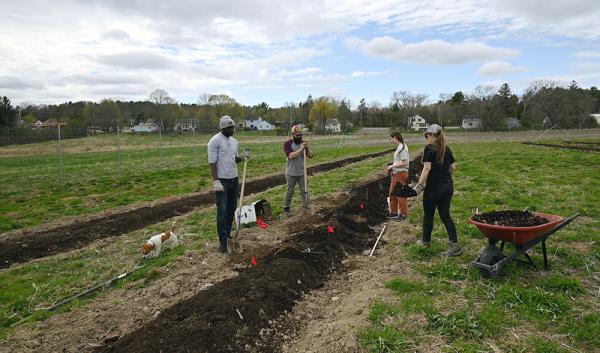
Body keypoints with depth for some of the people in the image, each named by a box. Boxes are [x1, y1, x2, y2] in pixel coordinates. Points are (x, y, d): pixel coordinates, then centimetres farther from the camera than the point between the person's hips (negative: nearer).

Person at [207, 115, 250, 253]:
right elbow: (212, 162, -16)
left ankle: (228, 235, 25)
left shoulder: (234, 141, 10)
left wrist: (242, 157, -6)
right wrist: (216, 180, -21)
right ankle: (223, 241, 5)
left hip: (234, 179, 7)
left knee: (232, 209, 13)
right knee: (222, 211, -4)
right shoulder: (215, 140, -13)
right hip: (222, 180, -7)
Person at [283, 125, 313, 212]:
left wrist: (307, 148, -18)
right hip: (291, 173, -3)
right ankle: (286, 207, 24)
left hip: (302, 173, 3)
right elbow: (290, 156, -26)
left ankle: (306, 207, 14)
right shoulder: (287, 143, -11)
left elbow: (310, 155, 0)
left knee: (304, 190, 7)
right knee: (290, 191, 9)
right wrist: (301, 149, -29)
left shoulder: (303, 143, 3)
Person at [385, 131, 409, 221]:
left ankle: (403, 214, 16)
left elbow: (405, 163, -22)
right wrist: (392, 166, 3)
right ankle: (394, 212, 29)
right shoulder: (399, 147, 11)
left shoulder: (402, 147, -18)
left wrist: (392, 166, -16)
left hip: (401, 173, -10)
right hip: (396, 173, 10)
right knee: (392, 193, 17)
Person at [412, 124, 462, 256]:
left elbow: (427, 168, -19)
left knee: (428, 215, 11)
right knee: (445, 215, 9)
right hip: (448, 186, 6)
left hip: (434, 187, -6)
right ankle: (455, 245, 2)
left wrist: (420, 185, -17)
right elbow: (453, 167, 12)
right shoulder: (446, 148, 10)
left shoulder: (429, 148, -11)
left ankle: (426, 241, 27)